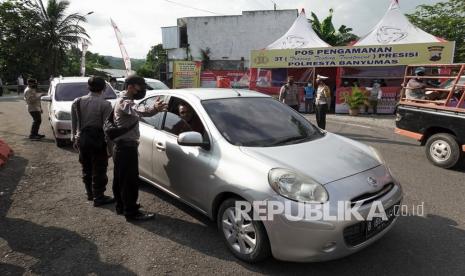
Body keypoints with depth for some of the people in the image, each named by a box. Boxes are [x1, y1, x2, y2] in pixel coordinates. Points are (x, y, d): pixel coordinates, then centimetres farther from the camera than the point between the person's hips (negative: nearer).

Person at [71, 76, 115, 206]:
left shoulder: (77, 102, 2)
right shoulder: (105, 104, -14)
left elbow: (74, 123, 7)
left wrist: (74, 138, 17)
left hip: (82, 139, 6)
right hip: (98, 141, -6)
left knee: (86, 169, 19)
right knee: (99, 170, 5)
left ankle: (90, 193, 33)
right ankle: (98, 197, 12)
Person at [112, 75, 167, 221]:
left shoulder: (124, 101, 18)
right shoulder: (124, 102, -18)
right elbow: (138, 111, -40)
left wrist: (154, 108, -2)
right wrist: (154, 109, -59)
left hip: (121, 147, 11)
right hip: (127, 147, -11)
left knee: (120, 179, 18)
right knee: (130, 181, -5)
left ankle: (121, 206, 32)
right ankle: (131, 212, 2)